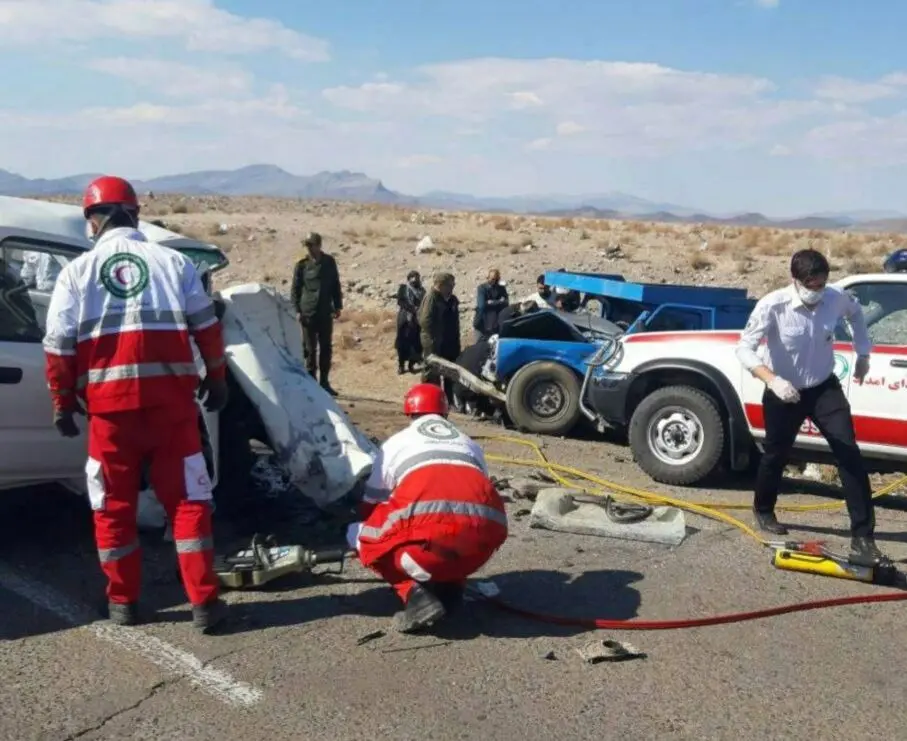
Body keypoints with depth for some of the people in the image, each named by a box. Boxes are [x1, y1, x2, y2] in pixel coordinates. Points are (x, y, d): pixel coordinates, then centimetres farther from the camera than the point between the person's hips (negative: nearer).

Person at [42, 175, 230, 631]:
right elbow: (207, 328, 7)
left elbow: (58, 346, 1)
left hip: (110, 404, 0)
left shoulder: (77, 271, 4)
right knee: (187, 500, 6)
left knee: (114, 506, 13)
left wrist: (63, 402, 9)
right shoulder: (173, 262, 6)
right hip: (171, 400, 1)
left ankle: (123, 602, 20)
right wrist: (216, 379, 16)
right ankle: (204, 602, 5)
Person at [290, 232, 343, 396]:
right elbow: (295, 289, 0)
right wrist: (297, 310, -8)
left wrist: (337, 306, 8)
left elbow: (336, 285, 12)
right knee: (310, 349, 2)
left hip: (326, 313, 3)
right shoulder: (302, 265, -1)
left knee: (326, 348, 7)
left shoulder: (329, 262, 5)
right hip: (308, 313, -2)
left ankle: (324, 382, 16)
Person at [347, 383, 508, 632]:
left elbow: (371, 506, 36)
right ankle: (450, 588, 13)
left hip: (429, 522, -4)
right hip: (487, 526, 4)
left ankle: (415, 593, 1)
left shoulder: (395, 443, 28)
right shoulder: (470, 445, 36)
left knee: (363, 537, 24)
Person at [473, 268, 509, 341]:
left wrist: (491, 303, -12)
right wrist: (499, 302, -7)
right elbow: (482, 305, -14)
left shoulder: (501, 289, 11)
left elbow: (505, 303, -1)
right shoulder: (482, 288, -2)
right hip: (483, 325, -3)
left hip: (497, 325, 3)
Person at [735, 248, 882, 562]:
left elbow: (855, 313, 12)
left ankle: (863, 536, -4)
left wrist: (863, 353, 10)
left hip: (824, 387, 2)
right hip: (784, 392, -2)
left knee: (849, 454, -9)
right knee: (776, 454, 14)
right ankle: (763, 510, 43)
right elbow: (744, 348, -28)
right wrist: (773, 380, -43)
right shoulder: (771, 306, -25)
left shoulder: (836, 299, -13)